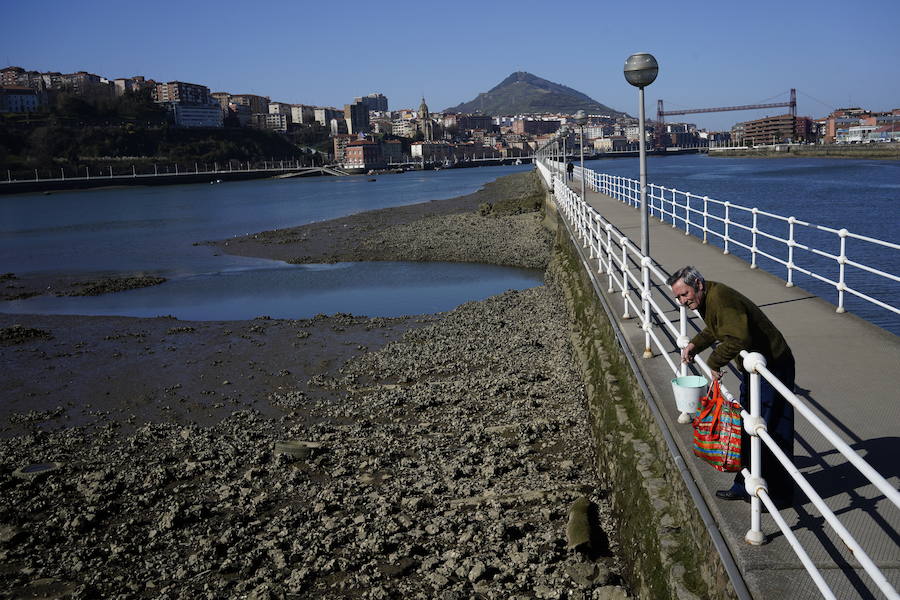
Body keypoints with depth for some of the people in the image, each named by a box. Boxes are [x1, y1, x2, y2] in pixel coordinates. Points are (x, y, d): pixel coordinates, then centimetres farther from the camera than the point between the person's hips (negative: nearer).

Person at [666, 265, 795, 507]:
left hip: (772, 366, -11)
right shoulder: (707, 299, 7)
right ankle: (746, 485, 30)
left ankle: (779, 494, 9)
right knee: (746, 429, 17)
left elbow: (737, 338, -37)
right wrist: (694, 345, 10)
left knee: (771, 432, -3)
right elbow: (714, 329, 26)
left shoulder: (721, 298, -26)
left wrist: (714, 362, -25)